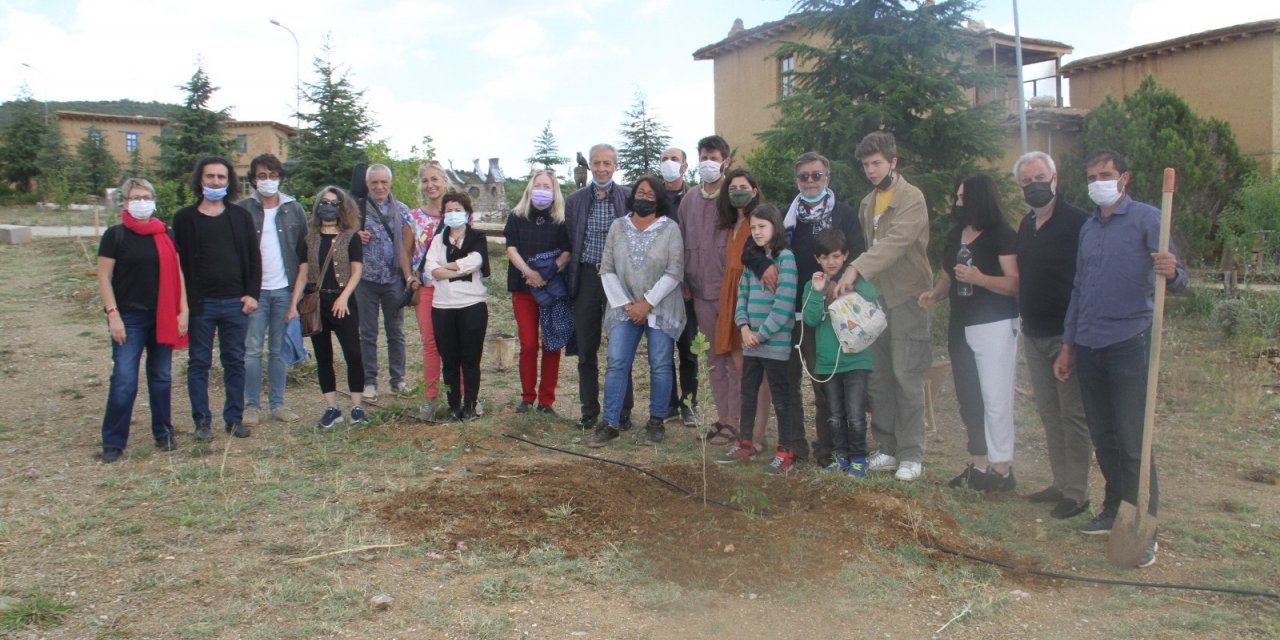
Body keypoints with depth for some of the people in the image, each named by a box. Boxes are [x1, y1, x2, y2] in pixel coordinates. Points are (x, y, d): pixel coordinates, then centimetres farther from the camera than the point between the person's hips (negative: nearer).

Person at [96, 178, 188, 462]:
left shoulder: (166, 235, 8)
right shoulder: (115, 235, -2)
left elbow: (177, 273, 9)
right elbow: (104, 277, -4)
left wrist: (183, 311, 3)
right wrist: (113, 314, -12)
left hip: (163, 317, 3)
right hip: (129, 318, -3)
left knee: (161, 377, 10)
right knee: (124, 380, -7)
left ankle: (163, 433, 21)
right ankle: (113, 442, 3)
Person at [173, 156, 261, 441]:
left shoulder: (240, 216, 8)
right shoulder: (184, 218, 3)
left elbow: (253, 258, 7)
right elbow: (178, 262, 0)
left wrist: (252, 294, -2)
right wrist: (184, 301, -7)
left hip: (235, 302, 2)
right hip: (200, 303, -1)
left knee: (235, 362, 7)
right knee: (199, 363, 5)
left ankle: (235, 418, 16)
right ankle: (202, 421, 13)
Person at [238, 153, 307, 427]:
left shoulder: (294, 209, 6)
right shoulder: (242, 209, 1)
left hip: (284, 290, 2)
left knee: (279, 350, 9)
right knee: (252, 350, 0)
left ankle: (277, 404, 16)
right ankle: (252, 406, 7)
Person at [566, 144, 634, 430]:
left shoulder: (630, 197, 0)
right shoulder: (575, 200, 6)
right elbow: (570, 242, 9)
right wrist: (571, 281, 4)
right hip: (587, 277, 2)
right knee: (586, 349, 8)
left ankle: (623, 411, 15)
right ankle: (589, 409, 19)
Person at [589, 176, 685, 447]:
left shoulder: (670, 229, -2)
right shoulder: (617, 226, 6)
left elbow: (674, 272, -8)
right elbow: (607, 270, 3)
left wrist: (647, 304, -13)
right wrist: (624, 304, -7)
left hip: (661, 309, -2)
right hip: (625, 308, 2)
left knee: (660, 365, 1)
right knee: (616, 364, -4)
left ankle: (656, 422, 13)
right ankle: (610, 423, 0)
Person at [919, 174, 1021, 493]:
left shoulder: (1002, 235, -9)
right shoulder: (955, 234, 13)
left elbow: (1014, 284, -14)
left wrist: (980, 278, -28)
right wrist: (934, 294, 1)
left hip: (995, 326, -7)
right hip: (960, 326, 7)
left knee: (995, 399, -6)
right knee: (969, 399, 10)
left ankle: (1002, 469, 3)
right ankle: (979, 465, 19)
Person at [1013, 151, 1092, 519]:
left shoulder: (1077, 222, -11)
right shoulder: (1026, 226, 12)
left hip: (1067, 335, -7)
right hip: (1034, 334, 8)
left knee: (1073, 415, 0)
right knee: (1048, 413, 13)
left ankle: (1077, 493, 8)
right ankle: (1061, 483, 23)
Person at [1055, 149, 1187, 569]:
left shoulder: (1146, 219, -4)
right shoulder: (1088, 228, 17)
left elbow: (1177, 277, -10)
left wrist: (1171, 273, -35)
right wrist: (1067, 347, 19)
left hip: (1129, 343, -6)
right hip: (1088, 346, 6)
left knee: (1132, 441, -6)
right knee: (1103, 438, 13)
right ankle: (1115, 511, 25)